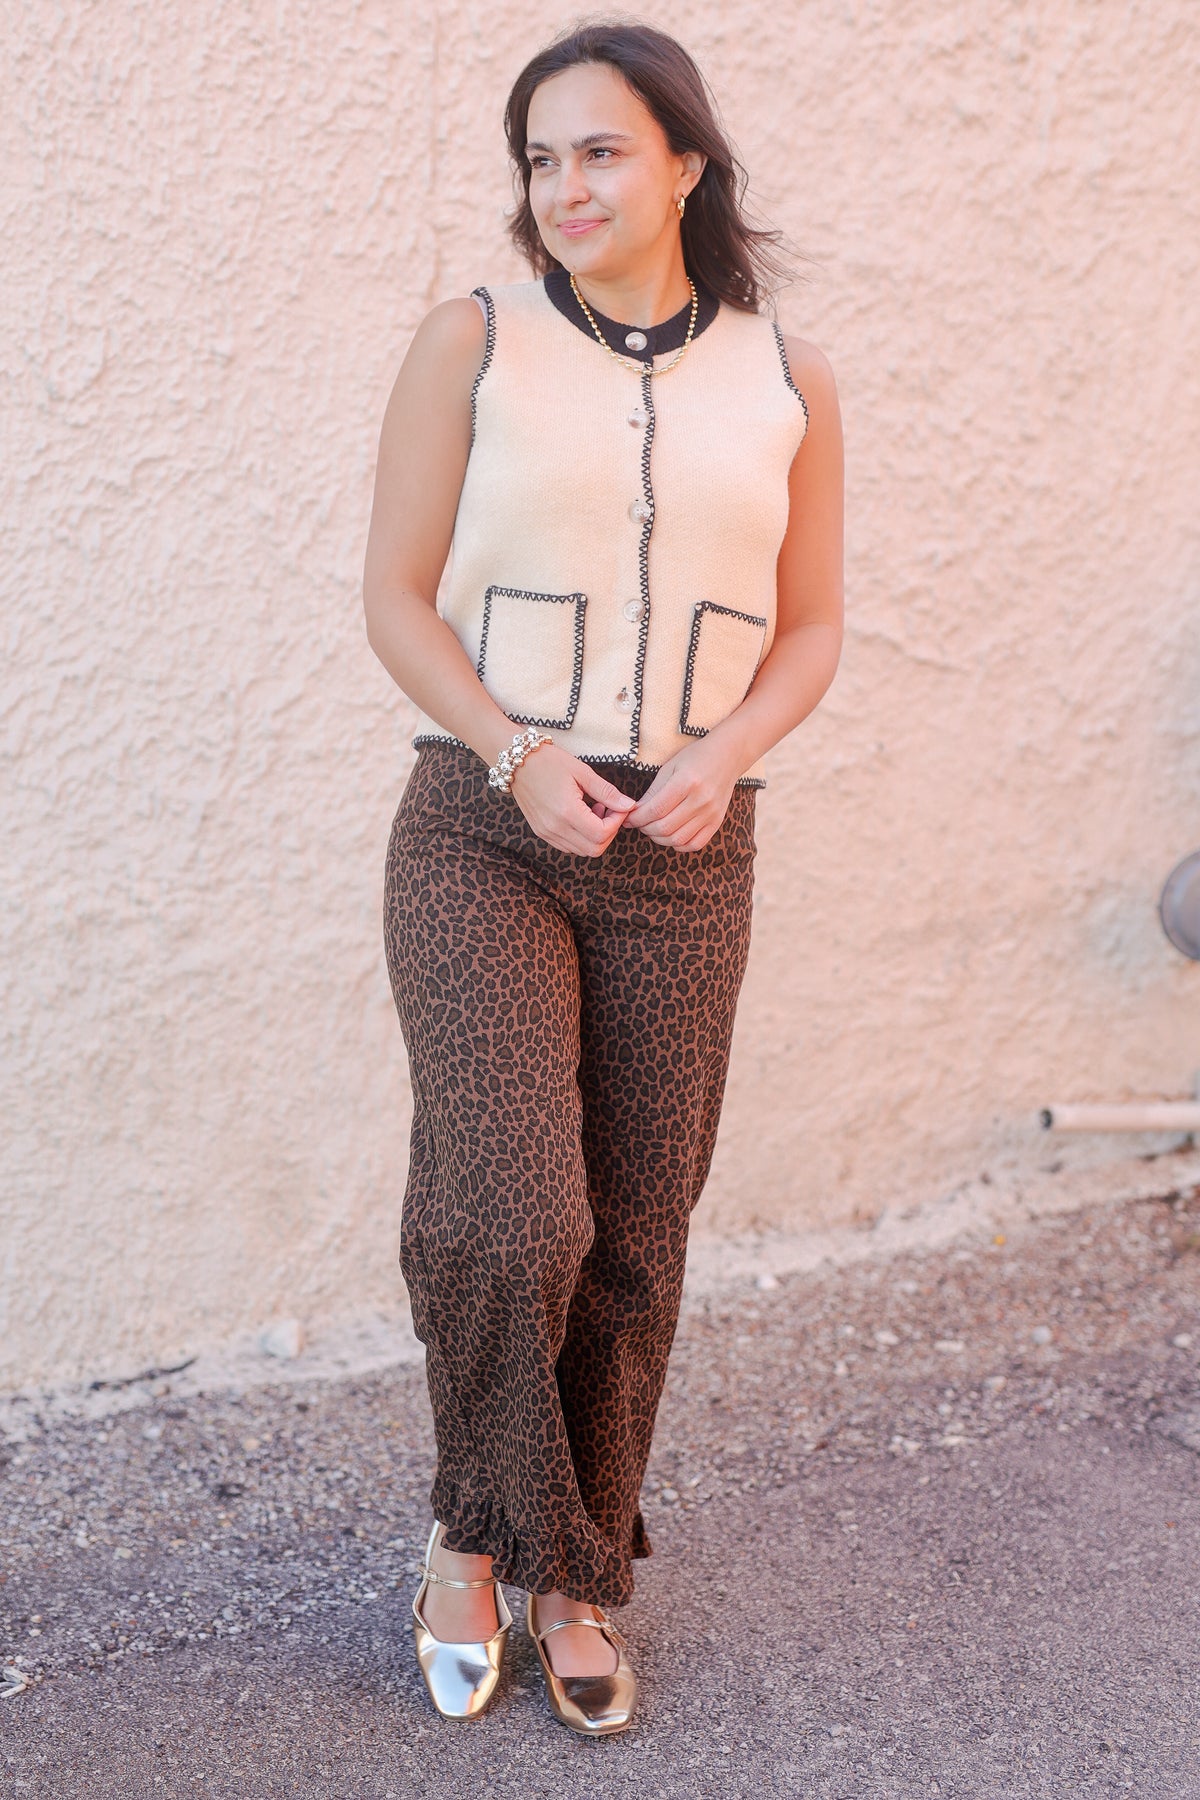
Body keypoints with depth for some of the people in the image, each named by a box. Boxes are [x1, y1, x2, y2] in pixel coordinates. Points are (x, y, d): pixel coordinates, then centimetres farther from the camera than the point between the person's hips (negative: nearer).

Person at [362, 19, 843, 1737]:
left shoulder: (787, 382, 4)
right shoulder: (472, 341, -2)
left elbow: (810, 629, 8)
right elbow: (397, 598, -2)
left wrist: (720, 760, -12)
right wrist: (518, 757, -18)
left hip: (681, 860, 2)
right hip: (479, 836, -2)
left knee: (631, 1241, 7)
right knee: (510, 1218, -15)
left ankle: (576, 1576, 27)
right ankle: (477, 1528, 13)